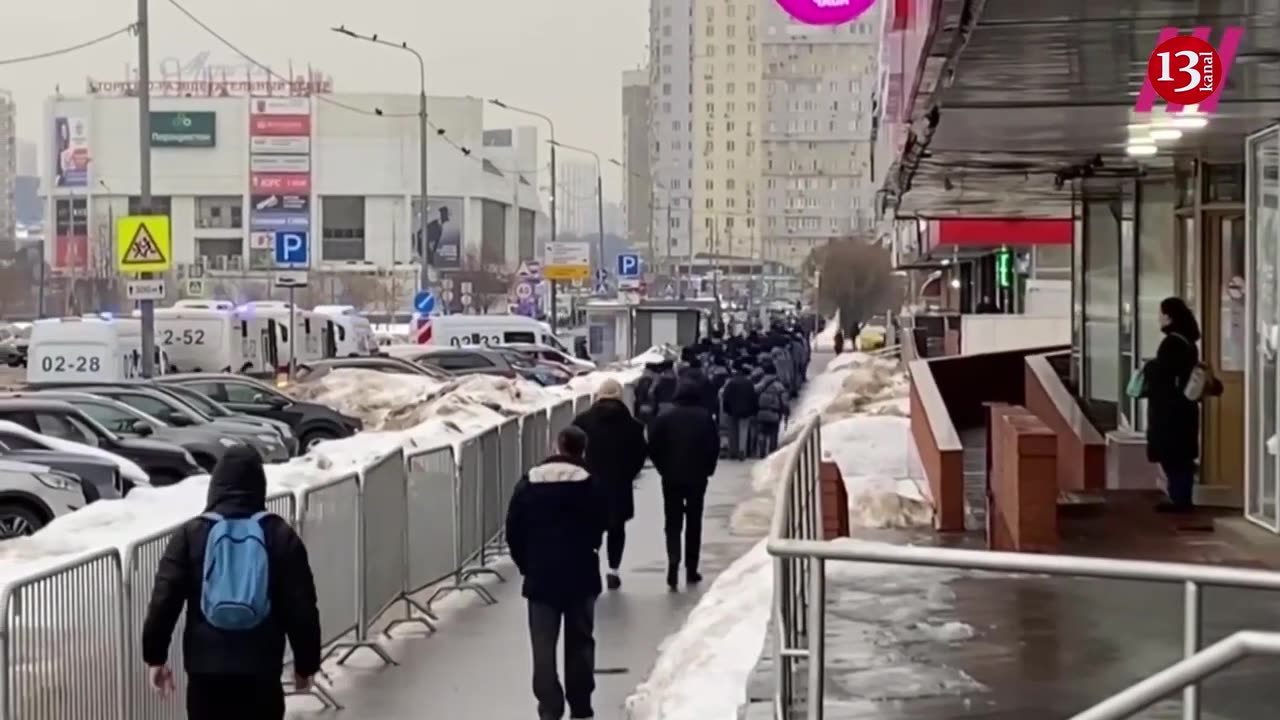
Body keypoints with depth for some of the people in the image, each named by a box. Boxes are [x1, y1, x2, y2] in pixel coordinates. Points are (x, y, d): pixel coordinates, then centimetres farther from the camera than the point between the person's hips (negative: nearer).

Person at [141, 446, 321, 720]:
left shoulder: (191, 534, -1)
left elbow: (163, 601, -4)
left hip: (205, 667, 0)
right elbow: (302, 608, -1)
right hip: (261, 668, 0)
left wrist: (155, 656, 6)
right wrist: (306, 663, 9)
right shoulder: (280, 535, 0)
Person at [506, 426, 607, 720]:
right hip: (580, 574, 0)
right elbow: (600, 527, -2)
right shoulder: (591, 485, -6)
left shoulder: (528, 484, 0)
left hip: (540, 575, 1)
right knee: (580, 642, 12)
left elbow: (513, 531, 2)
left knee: (543, 646, 4)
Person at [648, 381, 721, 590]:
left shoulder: (665, 418, -1)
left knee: (673, 523, 4)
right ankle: (691, 570, 14)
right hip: (697, 476, 0)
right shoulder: (705, 418, -1)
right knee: (694, 522, 11)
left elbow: (653, 447, -4)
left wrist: (663, 468, 8)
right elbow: (715, 446, -3)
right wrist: (707, 469, 9)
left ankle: (673, 563, -19)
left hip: (671, 477, 0)